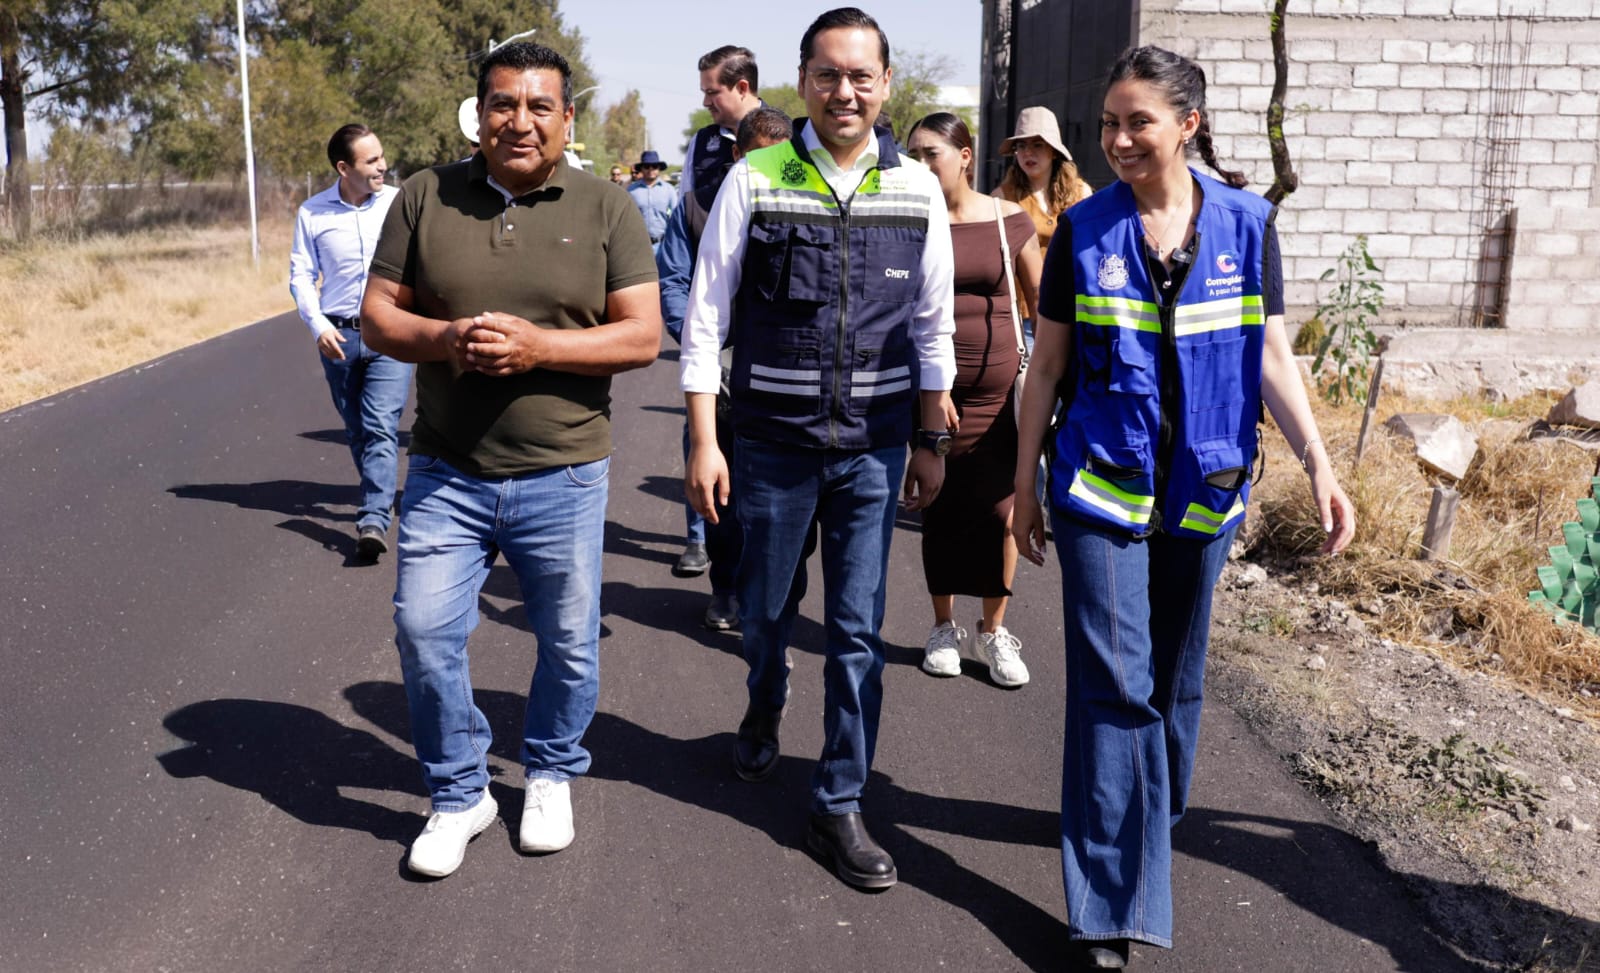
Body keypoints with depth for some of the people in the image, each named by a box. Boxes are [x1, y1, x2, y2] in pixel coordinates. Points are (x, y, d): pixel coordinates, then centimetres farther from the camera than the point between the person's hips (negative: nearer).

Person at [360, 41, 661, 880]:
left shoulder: (606, 209, -2)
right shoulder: (426, 197, 3)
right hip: (446, 473, 1)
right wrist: (444, 338, -17)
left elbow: (643, 336, -7)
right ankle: (458, 795, 22)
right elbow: (379, 314, 4)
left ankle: (551, 777, 36)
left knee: (569, 643, 11)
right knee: (424, 632, 0)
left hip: (563, 477, -1)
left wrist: (538, 346, -20)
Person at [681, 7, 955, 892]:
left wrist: (932, 441, 6)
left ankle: (838, 808, 17)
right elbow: (706, 316, -5)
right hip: (772, 441, -1)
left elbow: (932, 328, 6)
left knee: (857, 631, 4)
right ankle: (763, 712, 48)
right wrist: (703, 442, -8)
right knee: (764, 610, 16)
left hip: (873, 447, 1)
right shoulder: (754, 180, -6)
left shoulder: (917, 190, 0)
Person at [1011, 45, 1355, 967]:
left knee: (1176, 678, 15)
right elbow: (1047, 365, 3)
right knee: (1113, 683, -6)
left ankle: (1151, 833, 38)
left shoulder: (1245, 222, 0)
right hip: (1102, 483, -2)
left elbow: (1272, 355, 1)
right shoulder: (1085, 229, -2)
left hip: (1204, 487, 2)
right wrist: (1025, 485, 3)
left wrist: (1319, 462, -11)